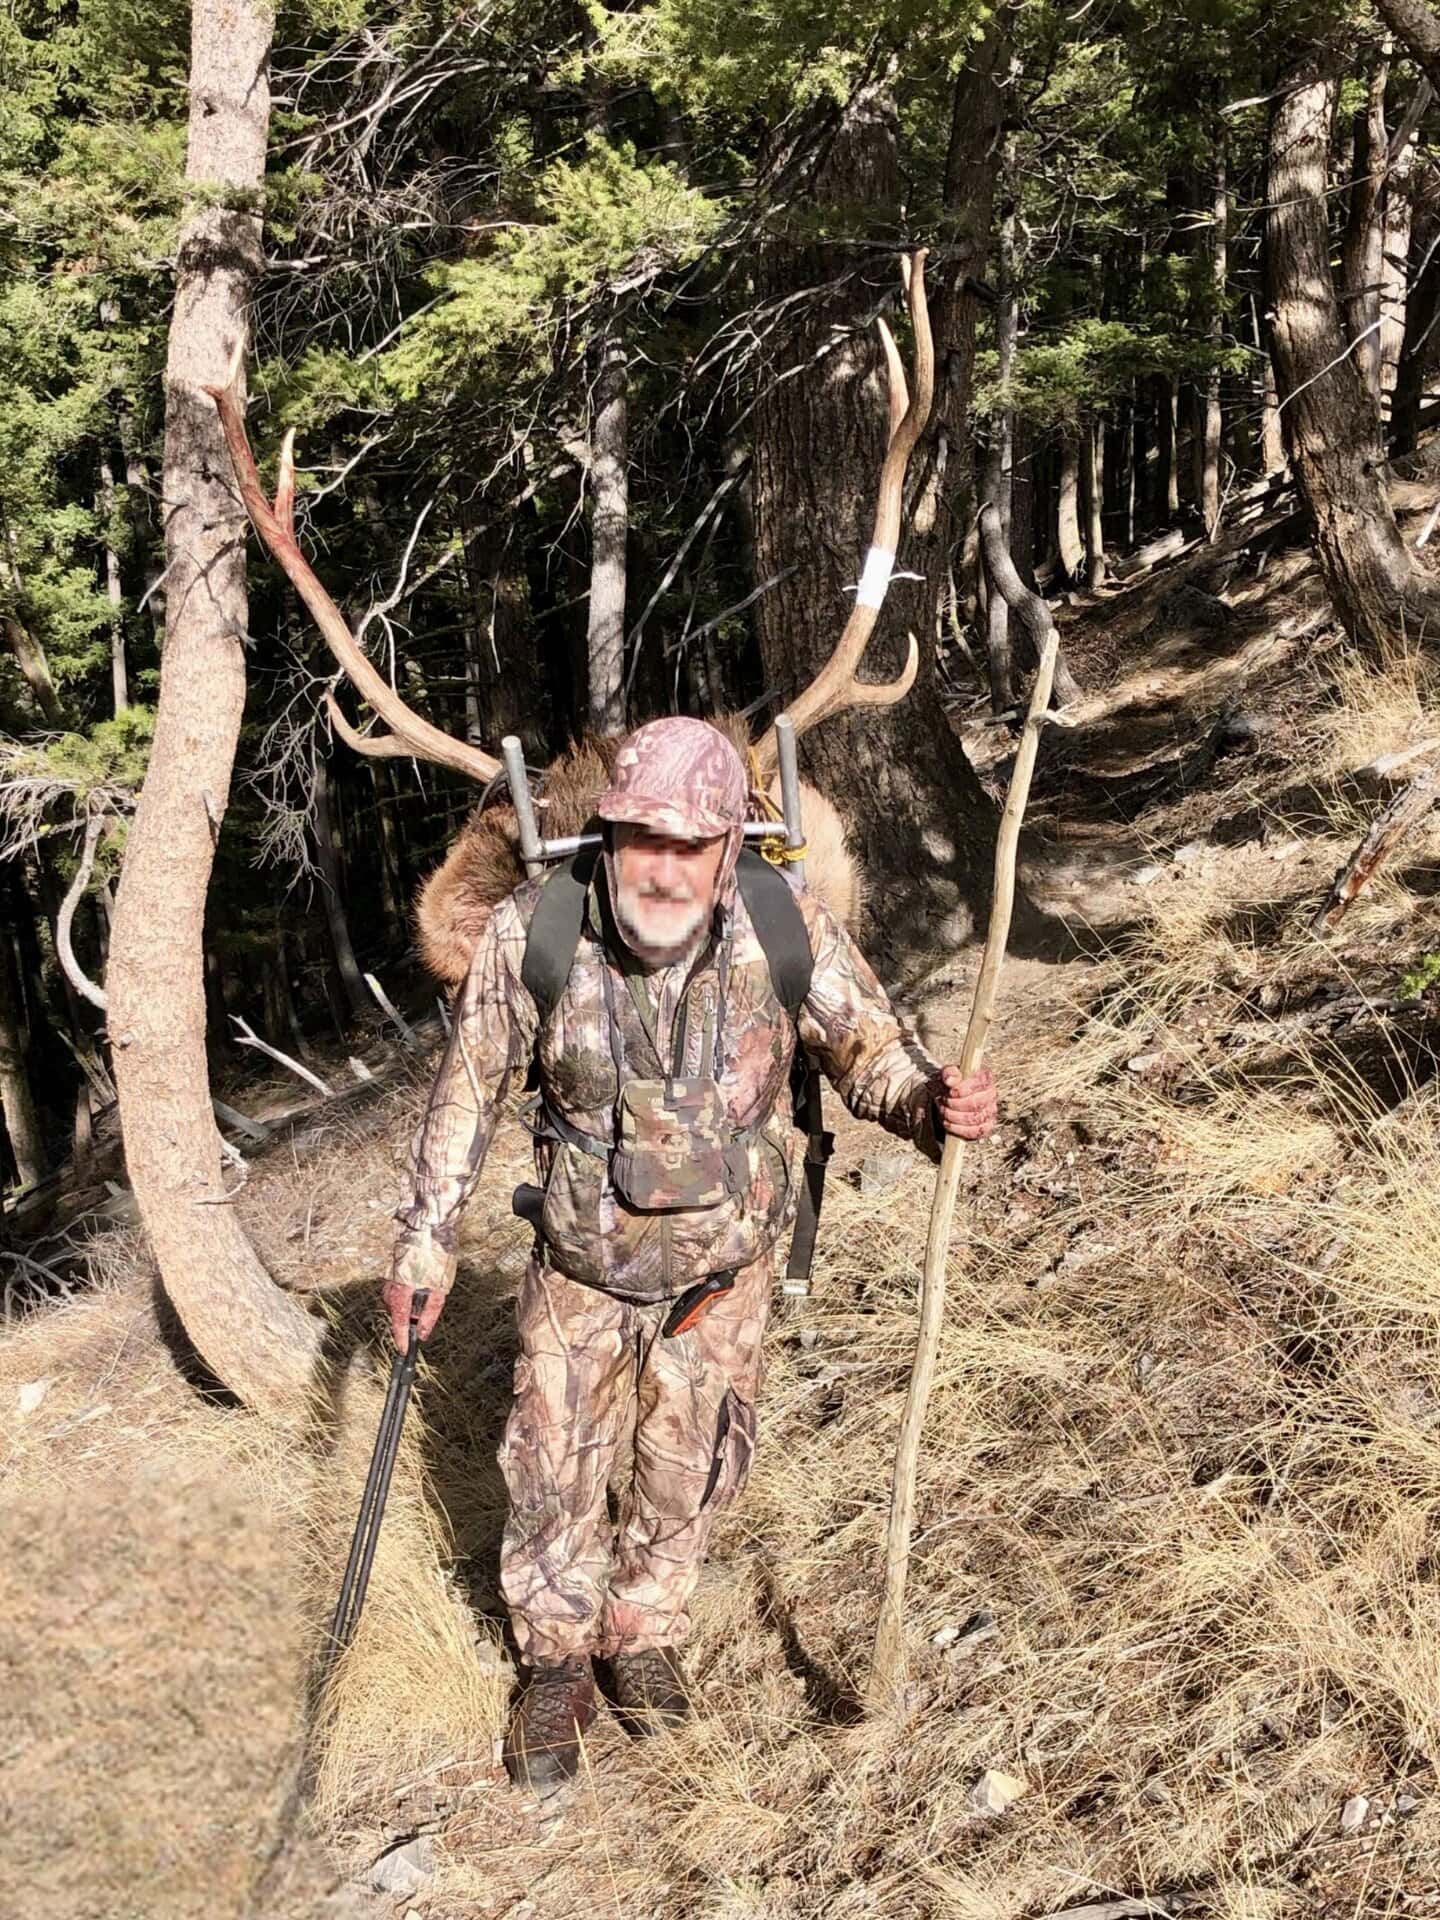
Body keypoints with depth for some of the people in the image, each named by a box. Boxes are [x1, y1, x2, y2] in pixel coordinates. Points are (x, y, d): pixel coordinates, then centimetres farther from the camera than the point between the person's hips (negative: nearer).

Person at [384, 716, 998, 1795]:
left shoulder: (787, 929, -23)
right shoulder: (533, 932, -23)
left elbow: (869, 1047, -11)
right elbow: (471, 1091, -9)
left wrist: (932, 1102, -34)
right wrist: (427, 1244, -4)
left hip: (725, 1267, 1)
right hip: (582, 1266, 0)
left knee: (690, 1466, 18)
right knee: (556, 1472, 11)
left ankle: (645, 1632, 46)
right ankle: (558, 1667, 37)